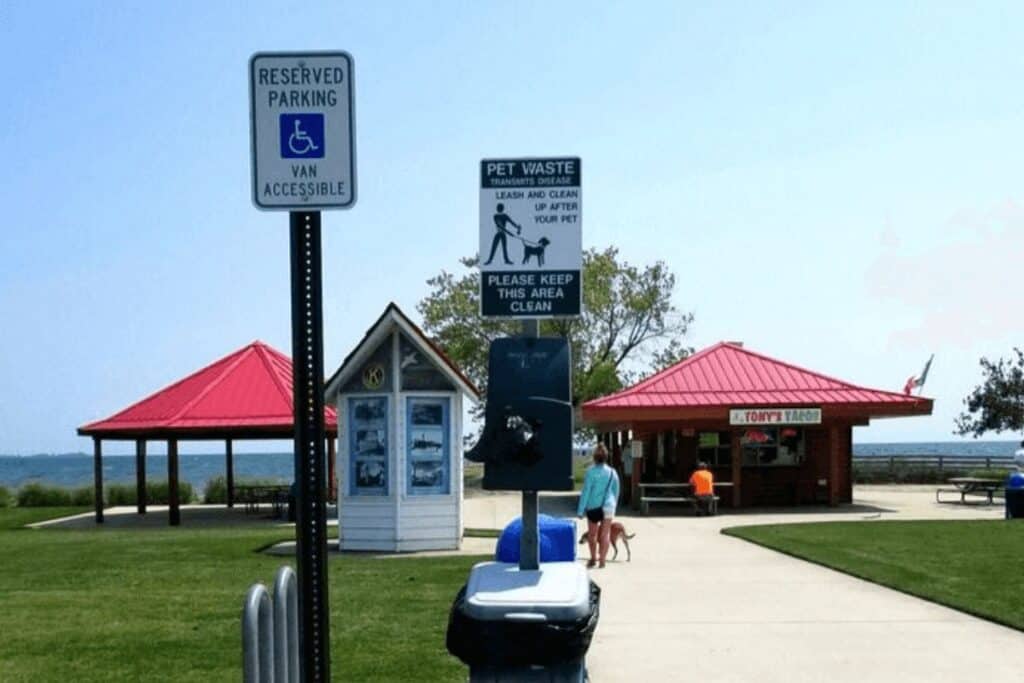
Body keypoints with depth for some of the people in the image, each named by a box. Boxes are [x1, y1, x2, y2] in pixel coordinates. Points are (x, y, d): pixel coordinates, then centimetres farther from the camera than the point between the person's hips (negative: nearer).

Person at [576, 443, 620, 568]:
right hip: (608, 506, 2)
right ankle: (602, 561, 3)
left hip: (593, 507, -2)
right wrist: (614, 506, 24)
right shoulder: (612, 472, 2)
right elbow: (616, 491, 10)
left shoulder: (591, 472, -9)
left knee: (592, 534, 14)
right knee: (605, 535, 4)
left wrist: (580, 510, -6)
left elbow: (586, 492, -10)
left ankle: (593, 558, 21)